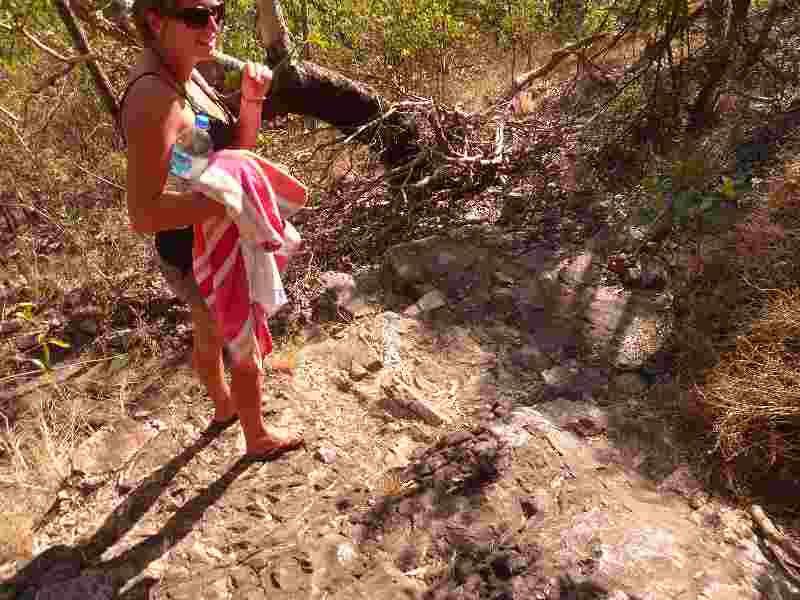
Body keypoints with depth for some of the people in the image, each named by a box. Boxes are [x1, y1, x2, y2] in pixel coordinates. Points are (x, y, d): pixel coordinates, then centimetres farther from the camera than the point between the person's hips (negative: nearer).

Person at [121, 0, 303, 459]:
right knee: (247, 354, 14)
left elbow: (239, 146, 6)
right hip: (204, 259, -9)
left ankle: (224, 406, 58)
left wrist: (252, 98, -12)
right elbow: (144, 214, -35)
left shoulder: (186, 75, -2)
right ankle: (259, 438, 41)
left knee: (209, 337, 31)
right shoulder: (154, 98, -30)